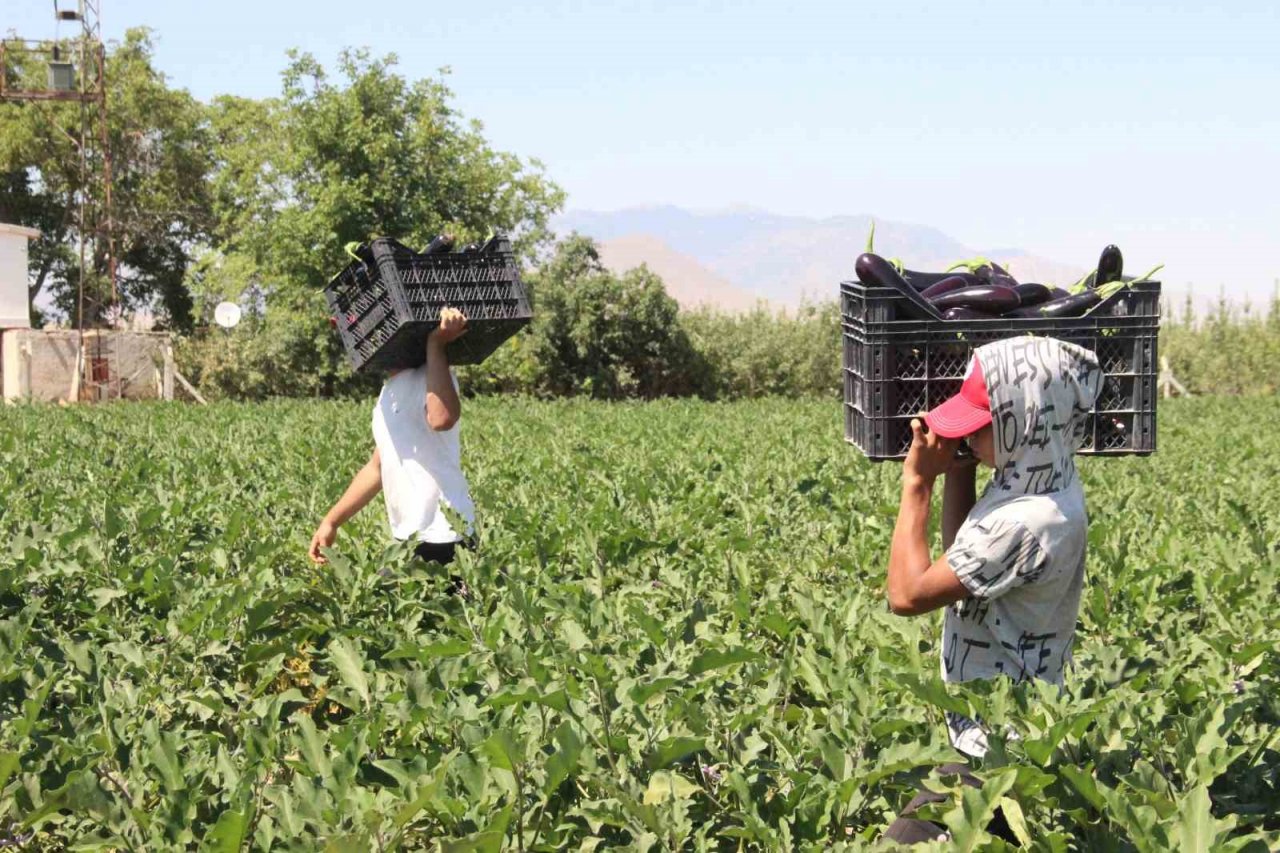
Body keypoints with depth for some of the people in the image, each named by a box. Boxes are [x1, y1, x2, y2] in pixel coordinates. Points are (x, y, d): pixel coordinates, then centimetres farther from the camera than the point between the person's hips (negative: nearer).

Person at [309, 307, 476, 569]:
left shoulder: (428, 378, -11)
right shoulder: (391, 390, 17)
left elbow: (442, 418, -36)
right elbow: (378, 467, 24)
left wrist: (436, 343, -29)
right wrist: (331, 522, 20)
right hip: (409, 538, 9)